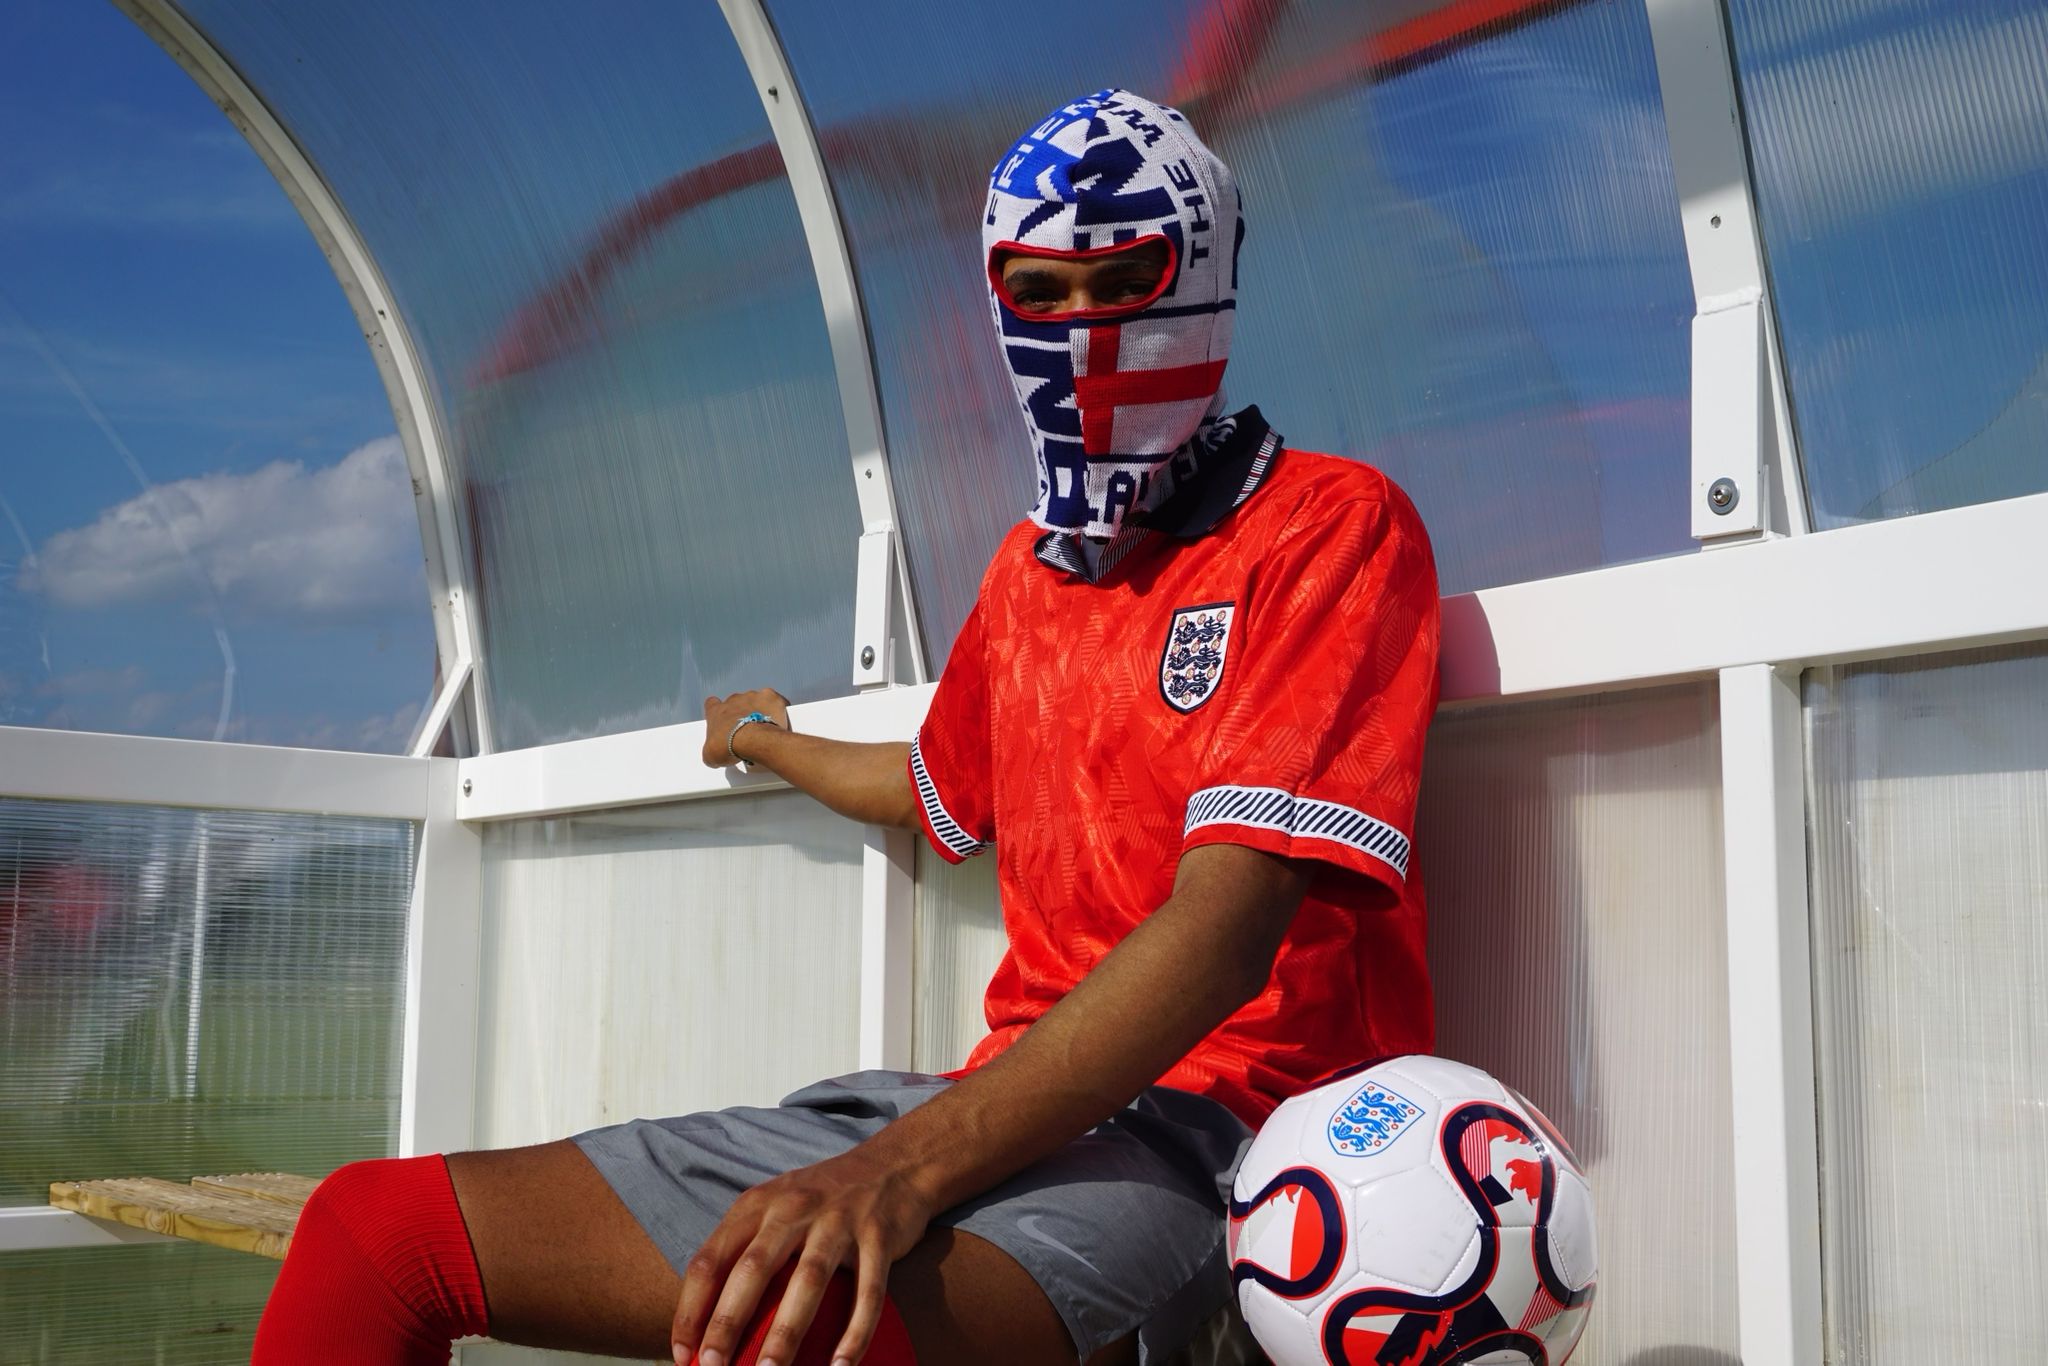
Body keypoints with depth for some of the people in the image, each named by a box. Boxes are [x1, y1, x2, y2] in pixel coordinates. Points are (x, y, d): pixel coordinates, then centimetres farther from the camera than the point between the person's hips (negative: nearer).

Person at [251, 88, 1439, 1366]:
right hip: (1017, 1102, 7)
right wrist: (770, 742, 56)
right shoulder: (1029, 571, 18)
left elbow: (1227, 921, -18)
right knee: (372, 1228, -4)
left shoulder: (1329, 526, -5)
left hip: (1200, 1123, -7)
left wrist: (909, 1164, -27)